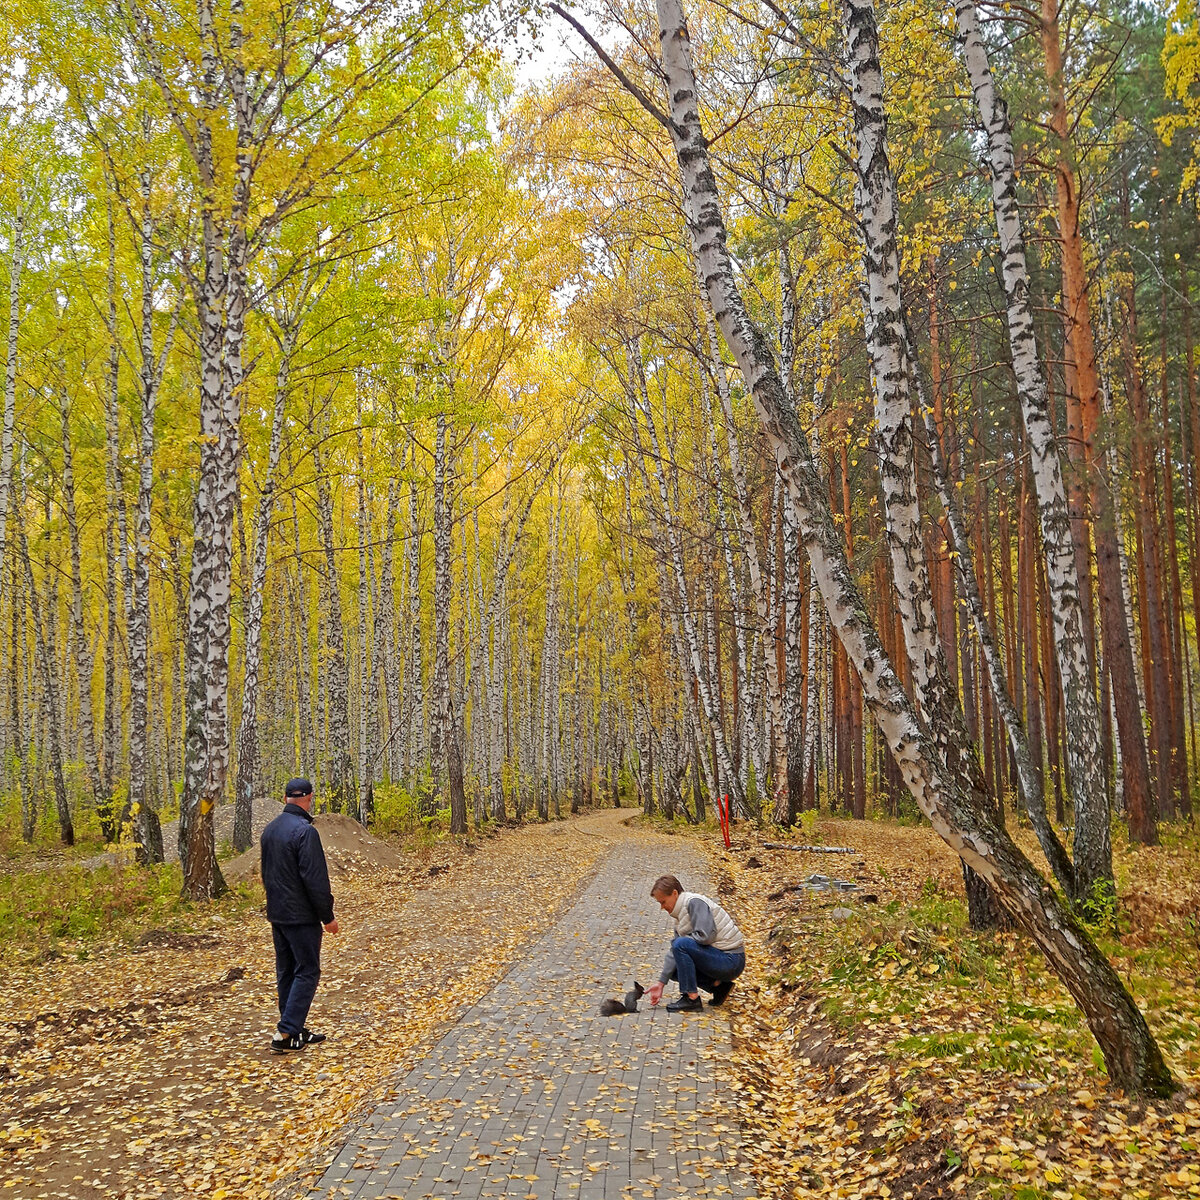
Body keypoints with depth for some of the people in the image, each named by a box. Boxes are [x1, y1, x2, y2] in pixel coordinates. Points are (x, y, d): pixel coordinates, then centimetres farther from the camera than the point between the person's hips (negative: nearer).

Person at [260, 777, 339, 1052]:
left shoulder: (270, 829, 8)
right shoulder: (305, 831, -20)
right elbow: (315, 879, -20)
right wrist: (327, 916, -12)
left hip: (276, 914, 9)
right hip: (301, 916, -9)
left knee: (286, 972, 14)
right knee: (306, 972, -1)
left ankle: (296, 1029, 22)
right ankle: (285, 1034, -5)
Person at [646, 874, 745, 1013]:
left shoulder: (695, 902, -15)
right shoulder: (680, 914, 13)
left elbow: (705, 936, -26)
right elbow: (674, 952, 11)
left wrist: (681, 939, -9)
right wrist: (661, 983, 5)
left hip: (731, 960, -10)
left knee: (681, 944, -24)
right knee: (674, 969, 11)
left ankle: (692, 999, -16)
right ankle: (718, 985, 8)